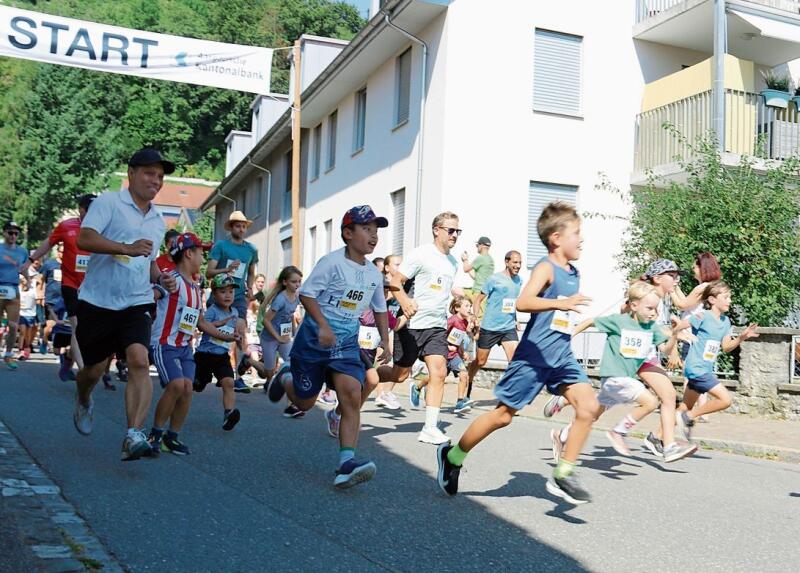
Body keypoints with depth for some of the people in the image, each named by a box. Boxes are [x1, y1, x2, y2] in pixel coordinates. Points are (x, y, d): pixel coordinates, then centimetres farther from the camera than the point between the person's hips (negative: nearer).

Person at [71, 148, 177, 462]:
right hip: (97, 301, -3)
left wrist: (161, 278, 7)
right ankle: (83, 402, 46)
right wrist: (127, 248, -32)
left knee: (139, 362, -20)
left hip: (136, 304, 3)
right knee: (94, 369, 10)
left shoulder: (158, 221, 16)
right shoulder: (108, 203, -3)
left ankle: (134, 435, -26)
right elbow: (84, 238, -19)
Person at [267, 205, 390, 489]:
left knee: (353, 397, -17)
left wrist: (385, 340, 10)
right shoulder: (333, 262, -12)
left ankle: (346, 464, -19)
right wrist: (323, 325, -24)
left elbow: (380, 308, 20)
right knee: (304, 402, 9)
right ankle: (286, 377, 43)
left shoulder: (374, 274, 7)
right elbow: (306, 294, -14)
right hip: (315, 338, -4)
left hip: (348, 342, 4)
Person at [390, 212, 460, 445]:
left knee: (439, 372, -9)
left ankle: (430, 428, -3)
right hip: (412, 324, -5)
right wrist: (404, 301, -32)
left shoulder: (453, 262, 14)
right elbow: (396, 281, -14)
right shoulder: (421, 254, -8)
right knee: (400, 375, 3)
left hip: (437, 327, 6)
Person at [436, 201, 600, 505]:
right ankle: (452, 456, 21)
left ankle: (563, 475, -1)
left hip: (561, 356, 7)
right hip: (533, 356, -7)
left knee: (589, 406, -10)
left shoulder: (573, 273, 11)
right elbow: (522, 302, -32)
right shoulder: (546, 267, -14)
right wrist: (561, 303, -42)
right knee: (503, 414, 2)